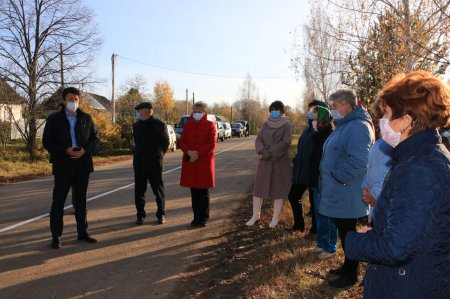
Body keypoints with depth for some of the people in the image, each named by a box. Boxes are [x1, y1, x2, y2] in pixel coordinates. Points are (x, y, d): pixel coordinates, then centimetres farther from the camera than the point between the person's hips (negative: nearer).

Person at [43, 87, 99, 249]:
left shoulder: (86, 118, 7)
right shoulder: (54, 119, 0)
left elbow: (95, 139, 7)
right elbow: (46, 142, -3)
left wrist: (85, 150, -12)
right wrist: (65, 151, -17)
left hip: (83, 164, 2)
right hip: (63, 166, -2)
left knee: (81, 200, 11)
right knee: (58, 201, 1)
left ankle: (82, 232, 21)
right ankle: (56, 236, 10)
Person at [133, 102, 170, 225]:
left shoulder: (159, 125, -5)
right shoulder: (136, 125, 8)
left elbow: (165, 143, 4)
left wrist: (159, 155, 4)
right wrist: (138, 155, 13)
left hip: (154, 164, -4)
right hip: (139, 163, 4)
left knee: (158, 190, 5)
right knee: (139, 191, 5)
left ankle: (161, 214, 17)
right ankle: (140, 215, 16)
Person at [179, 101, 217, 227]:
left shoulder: (210, 125, -1)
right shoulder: (187, 125, 10)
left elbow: (212, 144, -10)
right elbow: (182, 142, 5)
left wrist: (198, 154, -18)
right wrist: (189, 152, -14)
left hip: (205, 161, -3)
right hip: (190, 162, 4)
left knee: (204, 191, 3)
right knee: (194, 191, 7)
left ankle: (204, 217, 14)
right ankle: (196, 216, 18)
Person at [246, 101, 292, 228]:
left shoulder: (286, 125, -3)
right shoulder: (266, 124, 9)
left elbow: (285, 142, -14)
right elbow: (258, 140, 2)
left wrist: (270, 153, -19)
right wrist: (262, 151, -18)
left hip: (280, 162, -4)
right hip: (264, 161, 4)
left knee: (278, 189, 3)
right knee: (259, 187, 6)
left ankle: (275, 217, 14)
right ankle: (256, 215, 19)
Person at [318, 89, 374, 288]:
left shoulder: (358, 127, -20)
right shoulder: (344, 125, 14)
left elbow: (357, 161, -30)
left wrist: (337, 176, -20)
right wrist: (331, 177, 16)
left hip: (347, 195, -10)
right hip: (339, 193, 10)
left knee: (347, 234, 4)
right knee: (344, 232, 20)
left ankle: (350, 275, 19)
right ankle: (348, 267, 35)